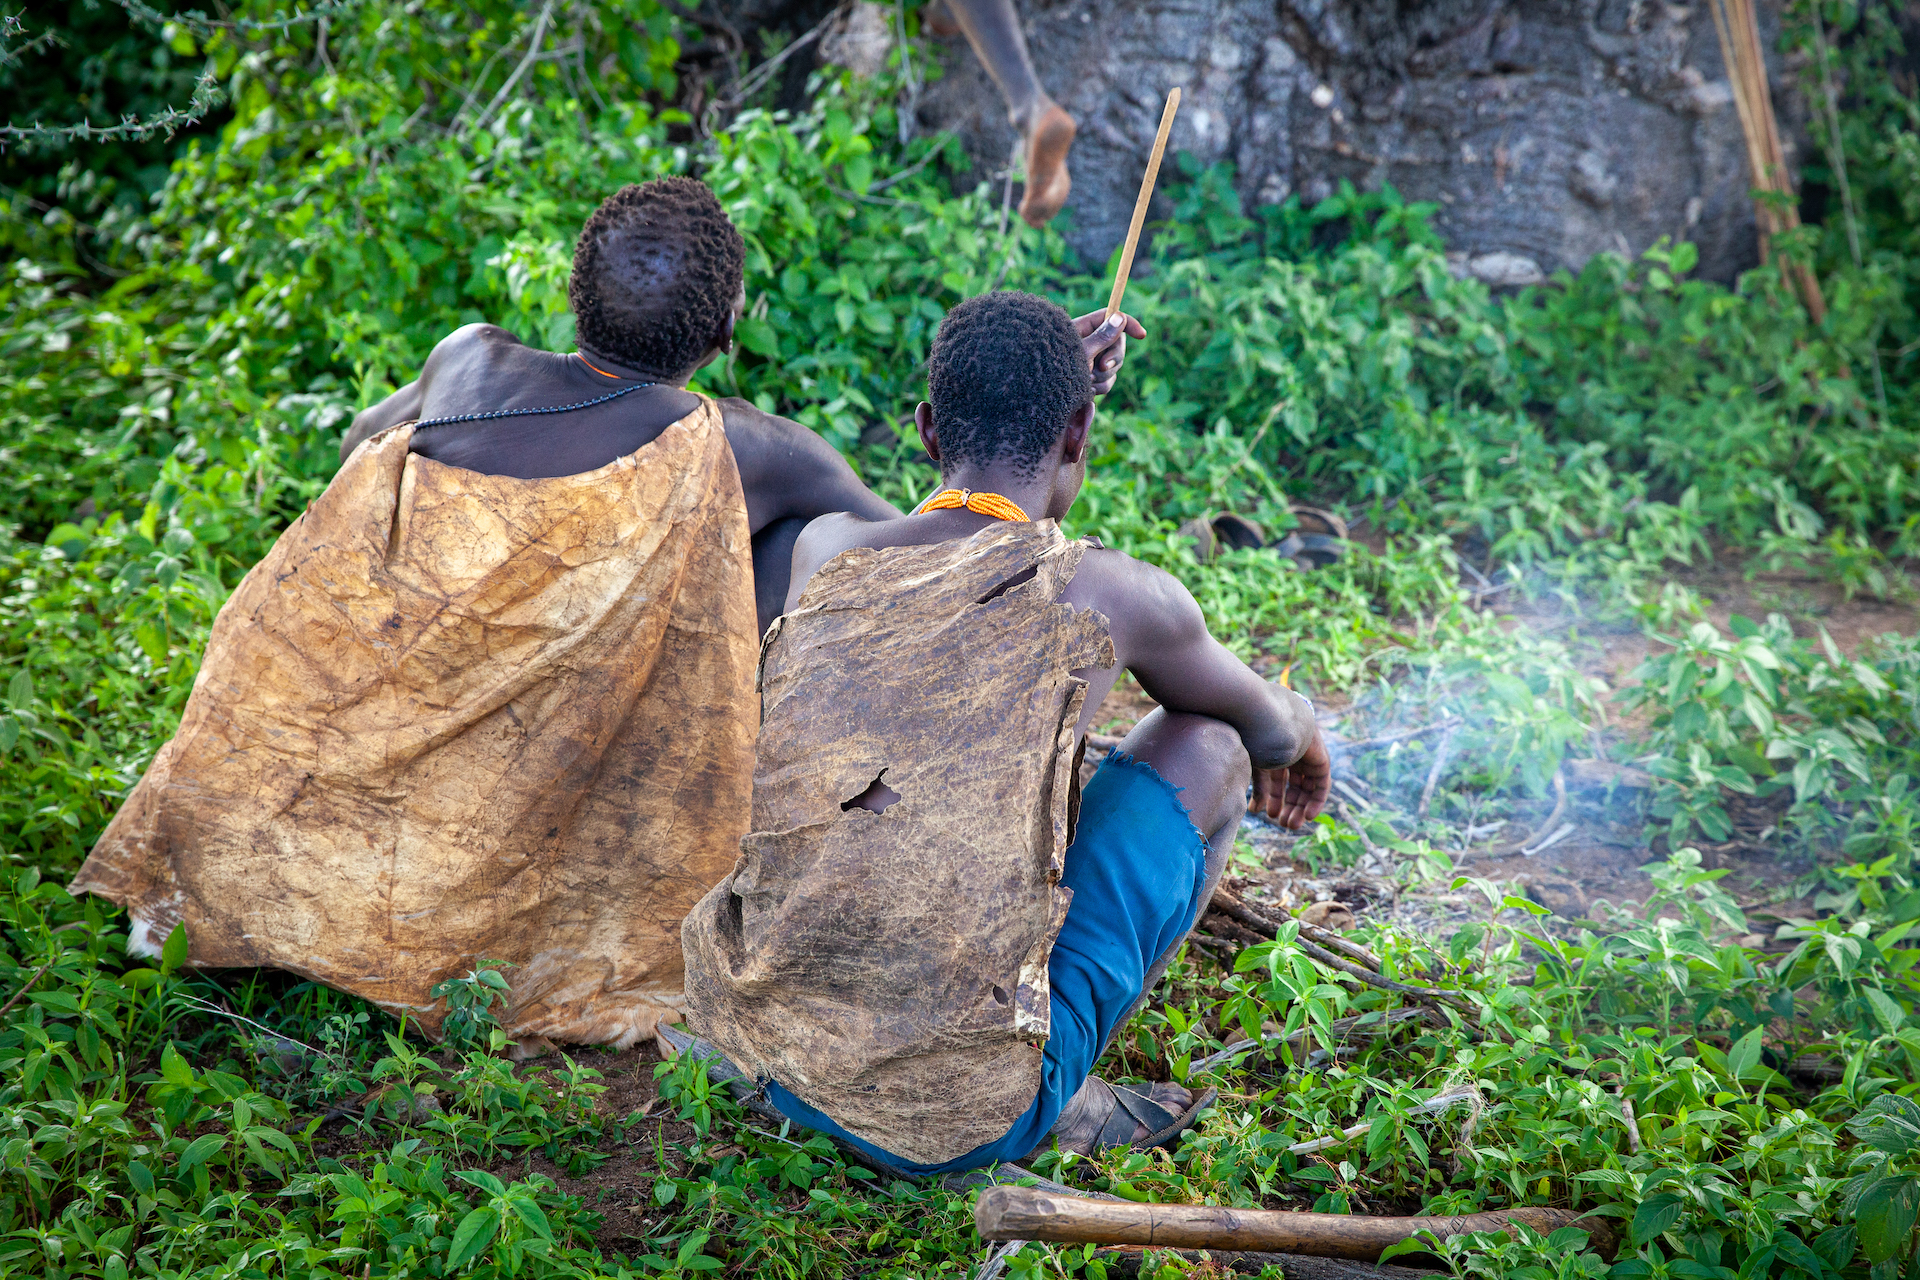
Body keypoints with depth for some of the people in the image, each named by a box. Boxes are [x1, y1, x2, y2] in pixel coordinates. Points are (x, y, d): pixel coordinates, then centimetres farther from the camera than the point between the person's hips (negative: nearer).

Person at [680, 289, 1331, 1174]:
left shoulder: (823, 552, 3)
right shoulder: (1109, 592, -5)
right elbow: (1267, 722, 17)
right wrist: (1299, 736, 42)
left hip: (765, 1057, 5)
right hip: (962, 1117, -4)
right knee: (1206, 744, 12)